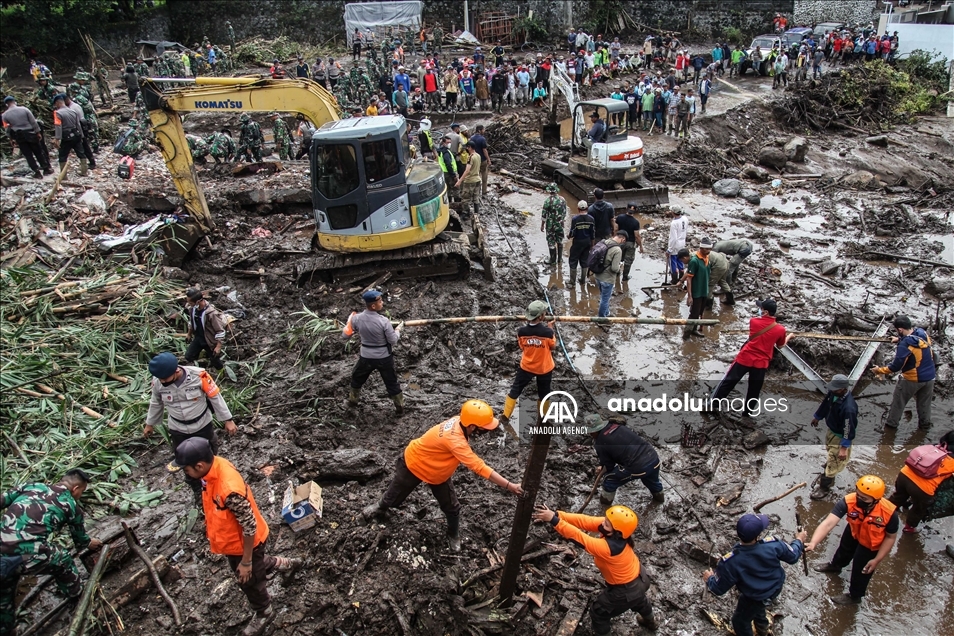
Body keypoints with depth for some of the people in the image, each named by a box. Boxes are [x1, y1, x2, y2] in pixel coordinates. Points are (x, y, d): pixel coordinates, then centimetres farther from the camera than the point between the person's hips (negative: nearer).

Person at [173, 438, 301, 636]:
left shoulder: (230, 491, -43)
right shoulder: (216, 464, -17)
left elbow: (250, 527, -31)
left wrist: (246, 562, -19)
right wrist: (211, 527, 19)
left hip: (244, 543, -8)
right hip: (233, 539, 8)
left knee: (249, 581, 20)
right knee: (258, 564, 34)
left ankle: (264, 613, 47)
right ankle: (285, 564, 60)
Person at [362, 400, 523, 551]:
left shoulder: (459, 421, -24)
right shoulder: (455, 440, -46)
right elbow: (480, 468, -49)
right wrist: (510, 486, -49)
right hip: (413, 464, -6)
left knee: (452, 508, 9)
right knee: (394, 496, 22)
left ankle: (454, 536, 37)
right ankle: (381, 507, 55)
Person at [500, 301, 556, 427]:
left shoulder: (522, 331, -19)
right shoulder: (547, 332, -26)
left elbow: (522, 347, -1)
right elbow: (553, 346, -6)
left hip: (526, 367, 1)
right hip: (544, 368, -1)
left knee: (515, 391, 19)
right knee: (543, 394, 21)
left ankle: (505, 417, 28)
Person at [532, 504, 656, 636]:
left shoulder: (609, 547, -43)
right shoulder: (616, 534, -22)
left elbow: (577, 536, -44)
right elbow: (584, 521, -27)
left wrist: (553, 520, -44)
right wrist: (557, 514, -36)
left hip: (625, 591, -8)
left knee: (598, 612, 15)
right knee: (638, 599, 39)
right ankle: (650, 620, 69)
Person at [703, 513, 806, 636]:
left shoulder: (730, 563, -39)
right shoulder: (773, 545, -35)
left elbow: (719, 589, -22)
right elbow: (793, 557, -11)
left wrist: (709, 579, 1)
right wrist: (799, 540, 10)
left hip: (756, 598, -4)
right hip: (776, 589, 4)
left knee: (740, 621, 25)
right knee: (756, 604, 37)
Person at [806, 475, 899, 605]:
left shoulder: (889, 513, -42)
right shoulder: (848, 501, -43)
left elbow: (890, 537, -21)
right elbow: (828, 523, -49)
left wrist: (877, 560, -18)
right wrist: (813, 543, -63)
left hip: (871, 543, -3)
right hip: (854, 532, 3)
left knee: (861, 570, 16)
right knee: (844, 549, 32)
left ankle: (854, 596, 46)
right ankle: (835, 566, 68)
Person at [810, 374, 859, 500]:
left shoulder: (848, 407, -41)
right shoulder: (834, 393, -17)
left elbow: (849, 430, -31)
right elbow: (825, 404, 6)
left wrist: (844, 448, -24)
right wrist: (817, 417, 21)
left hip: (840, 437, -9)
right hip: (831, 430, 9)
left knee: (833, 463, 5)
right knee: (830, 457, 32)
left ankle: (824, 488, 22)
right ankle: (827, 478, 58)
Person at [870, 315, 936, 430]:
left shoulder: (905, 344, -29)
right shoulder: (923, 333, -10)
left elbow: (895, 367, -24)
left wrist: (879, 370, -12)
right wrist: (900, 339, 19)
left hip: (912, 379, -6)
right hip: (930, 376, 6)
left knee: (898, 402, 15)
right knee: (924, 403, 25)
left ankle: (891, 423, 27)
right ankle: (925, 424, 38)